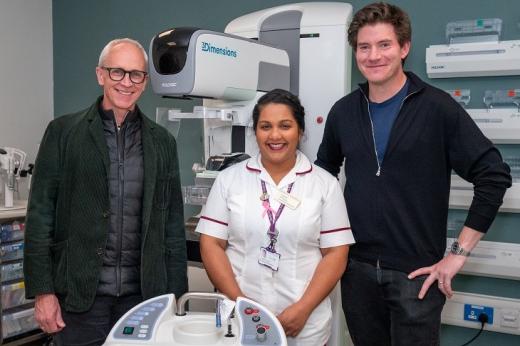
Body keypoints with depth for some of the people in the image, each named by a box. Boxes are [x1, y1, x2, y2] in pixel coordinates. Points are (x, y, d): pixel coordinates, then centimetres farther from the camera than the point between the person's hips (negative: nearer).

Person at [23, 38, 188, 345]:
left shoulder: (162, 142, 6)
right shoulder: (63, 132, -1)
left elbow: (173, 224, 7)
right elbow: (40, 215, -2)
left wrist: (176, 294, 5)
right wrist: (43, 291, -6)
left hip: (143, 294, 2)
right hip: (79, 294, -2)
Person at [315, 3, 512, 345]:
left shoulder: (437, 107, -9)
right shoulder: (343, 111, 3)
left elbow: (494, 175, -10)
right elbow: (324, 173, 19)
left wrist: (459, 252, -11)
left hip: (416, 271, -3)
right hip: (357, 267, 4)